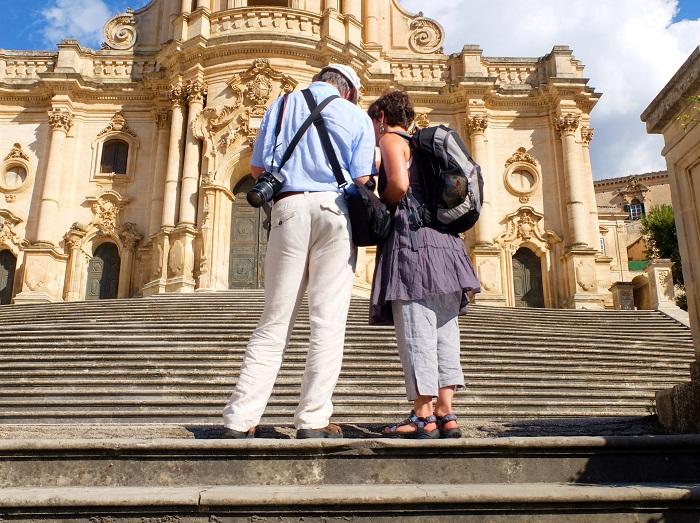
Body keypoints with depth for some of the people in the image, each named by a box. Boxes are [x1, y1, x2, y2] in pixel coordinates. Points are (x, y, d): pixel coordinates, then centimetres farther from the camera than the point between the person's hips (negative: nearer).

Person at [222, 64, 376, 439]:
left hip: (288, 208, 2)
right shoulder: (357, 116, 13)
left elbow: (257, 169, 13)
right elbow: (361, 180, 1)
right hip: (334, 209, -2)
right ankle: (313, 420, -3)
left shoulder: (283, 104, 19)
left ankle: (240, 418, 1)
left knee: (274, 321, 4)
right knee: (328, 321, -1)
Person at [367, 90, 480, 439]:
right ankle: (446, 415, 5)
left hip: (412, 237, -8)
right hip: (444, 240, 8)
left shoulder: (391, 139, 5)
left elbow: (398, 184, -14)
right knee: (442, 330, 4)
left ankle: (423, 417, -9)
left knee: (415, 331, -9)